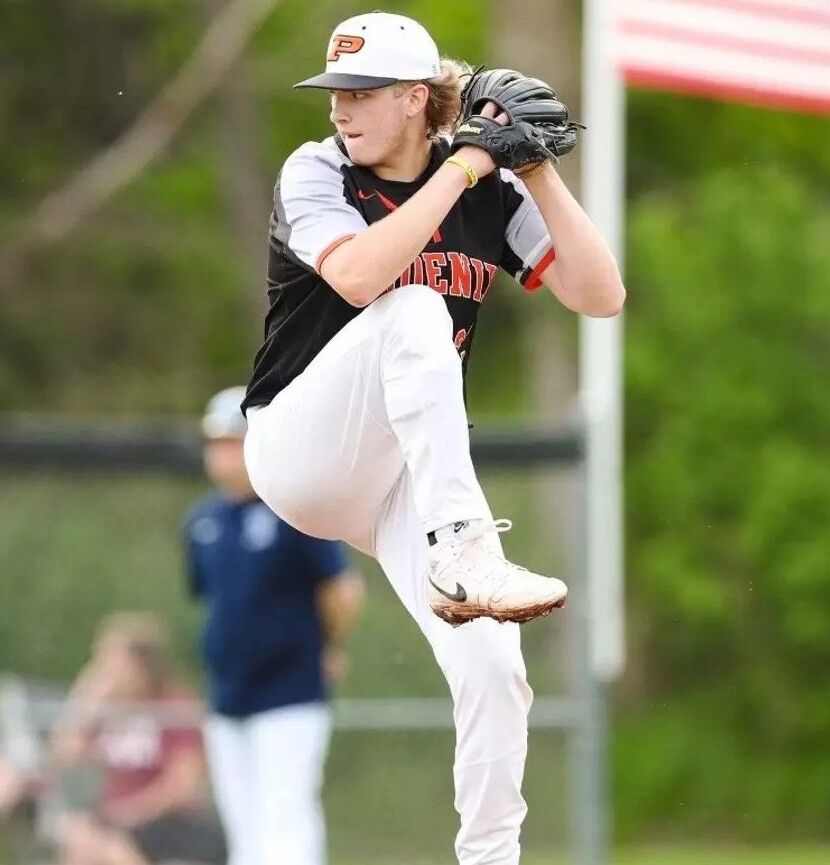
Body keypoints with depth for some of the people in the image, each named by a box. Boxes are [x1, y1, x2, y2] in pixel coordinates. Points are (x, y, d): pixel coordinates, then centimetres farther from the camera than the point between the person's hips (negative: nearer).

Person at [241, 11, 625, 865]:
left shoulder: (493, 195, 3)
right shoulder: (315, 172, -6)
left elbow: (600, 296, -5)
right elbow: (357, 277, -27)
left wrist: (540, 176, -12)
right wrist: (460, 170, -25)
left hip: (414, 473, 4)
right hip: (296, 449, -4)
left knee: (492, 667, -15)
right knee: (415, 311, -32)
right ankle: (460, 560, -44)